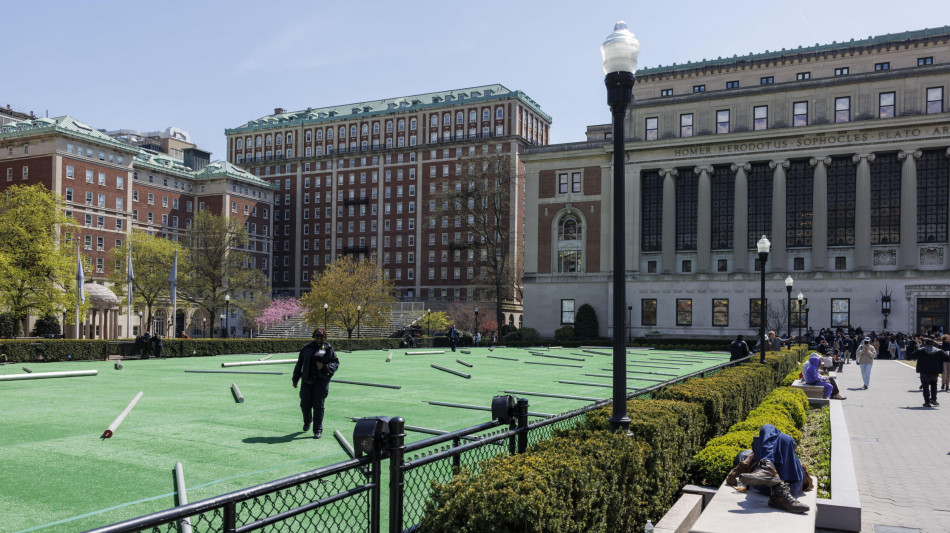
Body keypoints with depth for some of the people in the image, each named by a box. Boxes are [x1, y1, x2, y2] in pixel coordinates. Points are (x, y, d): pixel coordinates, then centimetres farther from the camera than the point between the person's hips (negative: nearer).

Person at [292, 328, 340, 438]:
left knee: (318, 405, -4)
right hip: (307, 380, 3)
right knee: (305, 404, 4)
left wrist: (324, 367, -14)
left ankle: (318, 430, 4)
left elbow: (336, 363, 4)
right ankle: (307, 421, 36)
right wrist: (295, 379, 14)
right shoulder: (307, 348, 12)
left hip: (321, 381, -3)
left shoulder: (328, 348, 5)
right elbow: (299, 364, 16)